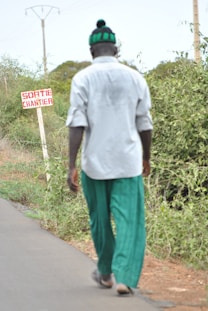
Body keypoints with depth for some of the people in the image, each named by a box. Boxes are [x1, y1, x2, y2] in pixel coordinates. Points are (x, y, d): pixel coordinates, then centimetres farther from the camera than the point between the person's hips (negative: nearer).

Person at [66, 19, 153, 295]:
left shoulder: (82, 79, -4)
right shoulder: (135, 78, 1)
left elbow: (76, 124, -11)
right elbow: (145, 125, 7)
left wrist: (71, 166, -10)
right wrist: (146, 158, 22)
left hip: (94, 163, 0)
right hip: (128, 162, 0)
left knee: (100, 220, 15)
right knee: (129, 220, 0)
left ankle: (106, 273, 29)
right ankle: (125, 277, -14)